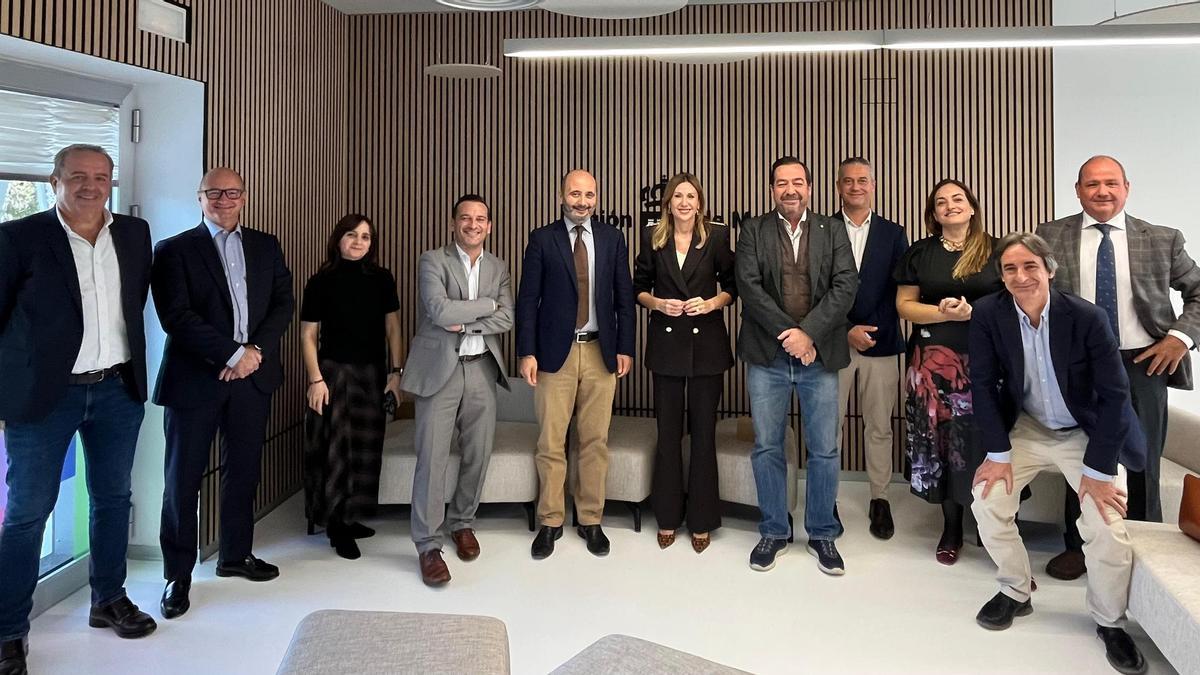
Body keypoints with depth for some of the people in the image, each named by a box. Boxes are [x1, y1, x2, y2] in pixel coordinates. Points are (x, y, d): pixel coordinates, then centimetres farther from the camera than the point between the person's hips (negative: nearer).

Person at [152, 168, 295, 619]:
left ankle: (236, 554, 30)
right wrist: (231, 354, -18)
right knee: (183, 479, 2)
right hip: (196, 378, -4)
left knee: (243, 471, 14)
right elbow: (176, 316, -12)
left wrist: (255, 351, -11)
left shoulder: (266, 247, 11)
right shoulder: (174, 250, -1)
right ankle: (178, 573, 15)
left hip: (253, 376, 4)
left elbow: (283, 303, 4)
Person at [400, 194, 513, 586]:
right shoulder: (433, 261, -2)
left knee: (478, 454, 9)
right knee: (432, 458, -5)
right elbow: (439, 310, -16)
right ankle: (428, 544, 3)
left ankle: (462, 521, 30)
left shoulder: (498, 268, 12)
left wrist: (463, 322, -12)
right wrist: (487, 304, -7)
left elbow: (507, 319, 0)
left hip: (481, 368, 4)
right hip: (439, 368, -4)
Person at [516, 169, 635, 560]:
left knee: (595, 441, 7)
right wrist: (527, 353, -7)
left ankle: (591, 521, 19)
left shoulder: (612, 239, 8)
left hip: (601, 351, 2)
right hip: (555, 352, -1)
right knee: (551, 443, 2)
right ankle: (550, 523, 16)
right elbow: (528, 299, 0)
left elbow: (624, 297, 8)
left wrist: (625, 347, 2)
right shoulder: (542, 239, 2)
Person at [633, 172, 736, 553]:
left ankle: (702, 521, 16)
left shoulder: (717, 236, 1)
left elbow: (732, 286, 6)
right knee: (668, 433, 7)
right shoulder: (652, 238, 5)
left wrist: (712, 303, -12)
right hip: (666, 343, 1)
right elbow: (639, 288, 10)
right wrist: (658, 303, -9)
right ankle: (668, 518, 20)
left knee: (703, 432, 4)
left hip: (707, 344, -1)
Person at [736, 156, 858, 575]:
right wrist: (787, 333, -14)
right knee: (767, 448, 7)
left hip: (819, 355, 1)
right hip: (767, 356, 0)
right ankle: (774, 532, 22)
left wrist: (809, 333, -16)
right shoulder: (753, 231, 5)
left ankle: (822, 533, 22)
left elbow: (845, 286, -4)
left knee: (825, 450, 5)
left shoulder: (832, 231, 7)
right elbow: (748, 287, -6)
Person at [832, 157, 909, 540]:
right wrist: (846, 331, -9)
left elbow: (902, 290, 3)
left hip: (880, 343, 1)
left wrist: (872, 330, -9)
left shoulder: (893, 234, 8)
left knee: (879, 427, 7)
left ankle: (879, 500, 19)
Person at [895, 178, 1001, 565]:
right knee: (940, 440, 4)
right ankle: (951, 528, 18)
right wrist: (945, 313, -12)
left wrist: (974, 312, -14)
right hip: (934, 361, 1)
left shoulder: (997, 251, 6)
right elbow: (904, 305, 5)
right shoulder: (919, 254, 9)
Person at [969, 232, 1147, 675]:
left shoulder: (1088, 318, -21)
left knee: (1107, 527, -14)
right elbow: (983, 384, -9)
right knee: (987, 501, -12)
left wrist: (1098, 470, -18)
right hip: (1026, 430, 3)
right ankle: (1016, 592, 13)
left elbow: (1114, 394, -17)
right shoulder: (988, 315, -15)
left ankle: (1109, 623, 13)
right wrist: (998, 453, -12)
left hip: (1089, 435, -2)